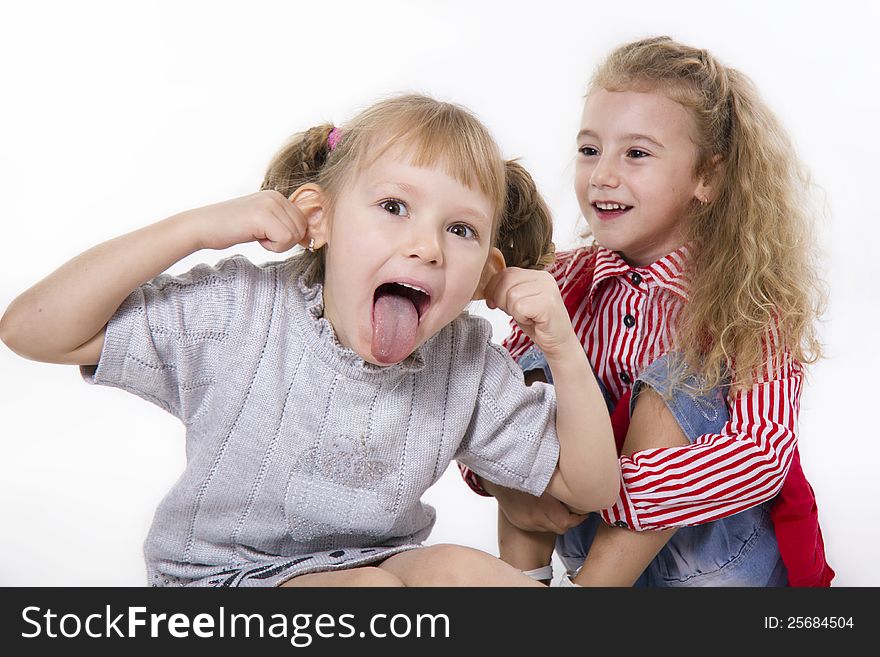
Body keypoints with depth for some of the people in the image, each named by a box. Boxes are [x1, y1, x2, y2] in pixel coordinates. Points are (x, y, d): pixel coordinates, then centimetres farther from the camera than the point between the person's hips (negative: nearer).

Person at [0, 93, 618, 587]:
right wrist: (197, 227, -25)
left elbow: (591, 487, -3)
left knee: (457, 569, -27)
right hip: (220, 576, -2)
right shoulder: (240, 312, -16)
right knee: (370, 587, -30)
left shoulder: (469, 366, -8)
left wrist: (564, 350, -19)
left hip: (384, 562, 3)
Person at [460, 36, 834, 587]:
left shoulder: (749, 295, -15)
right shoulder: (570, 279, -3)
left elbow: (762, 454, -30)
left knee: (674, 379, -28)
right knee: (534, 372, -15)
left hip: (722, 551, -4)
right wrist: (506, 482, -27)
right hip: (593, 537, 4)